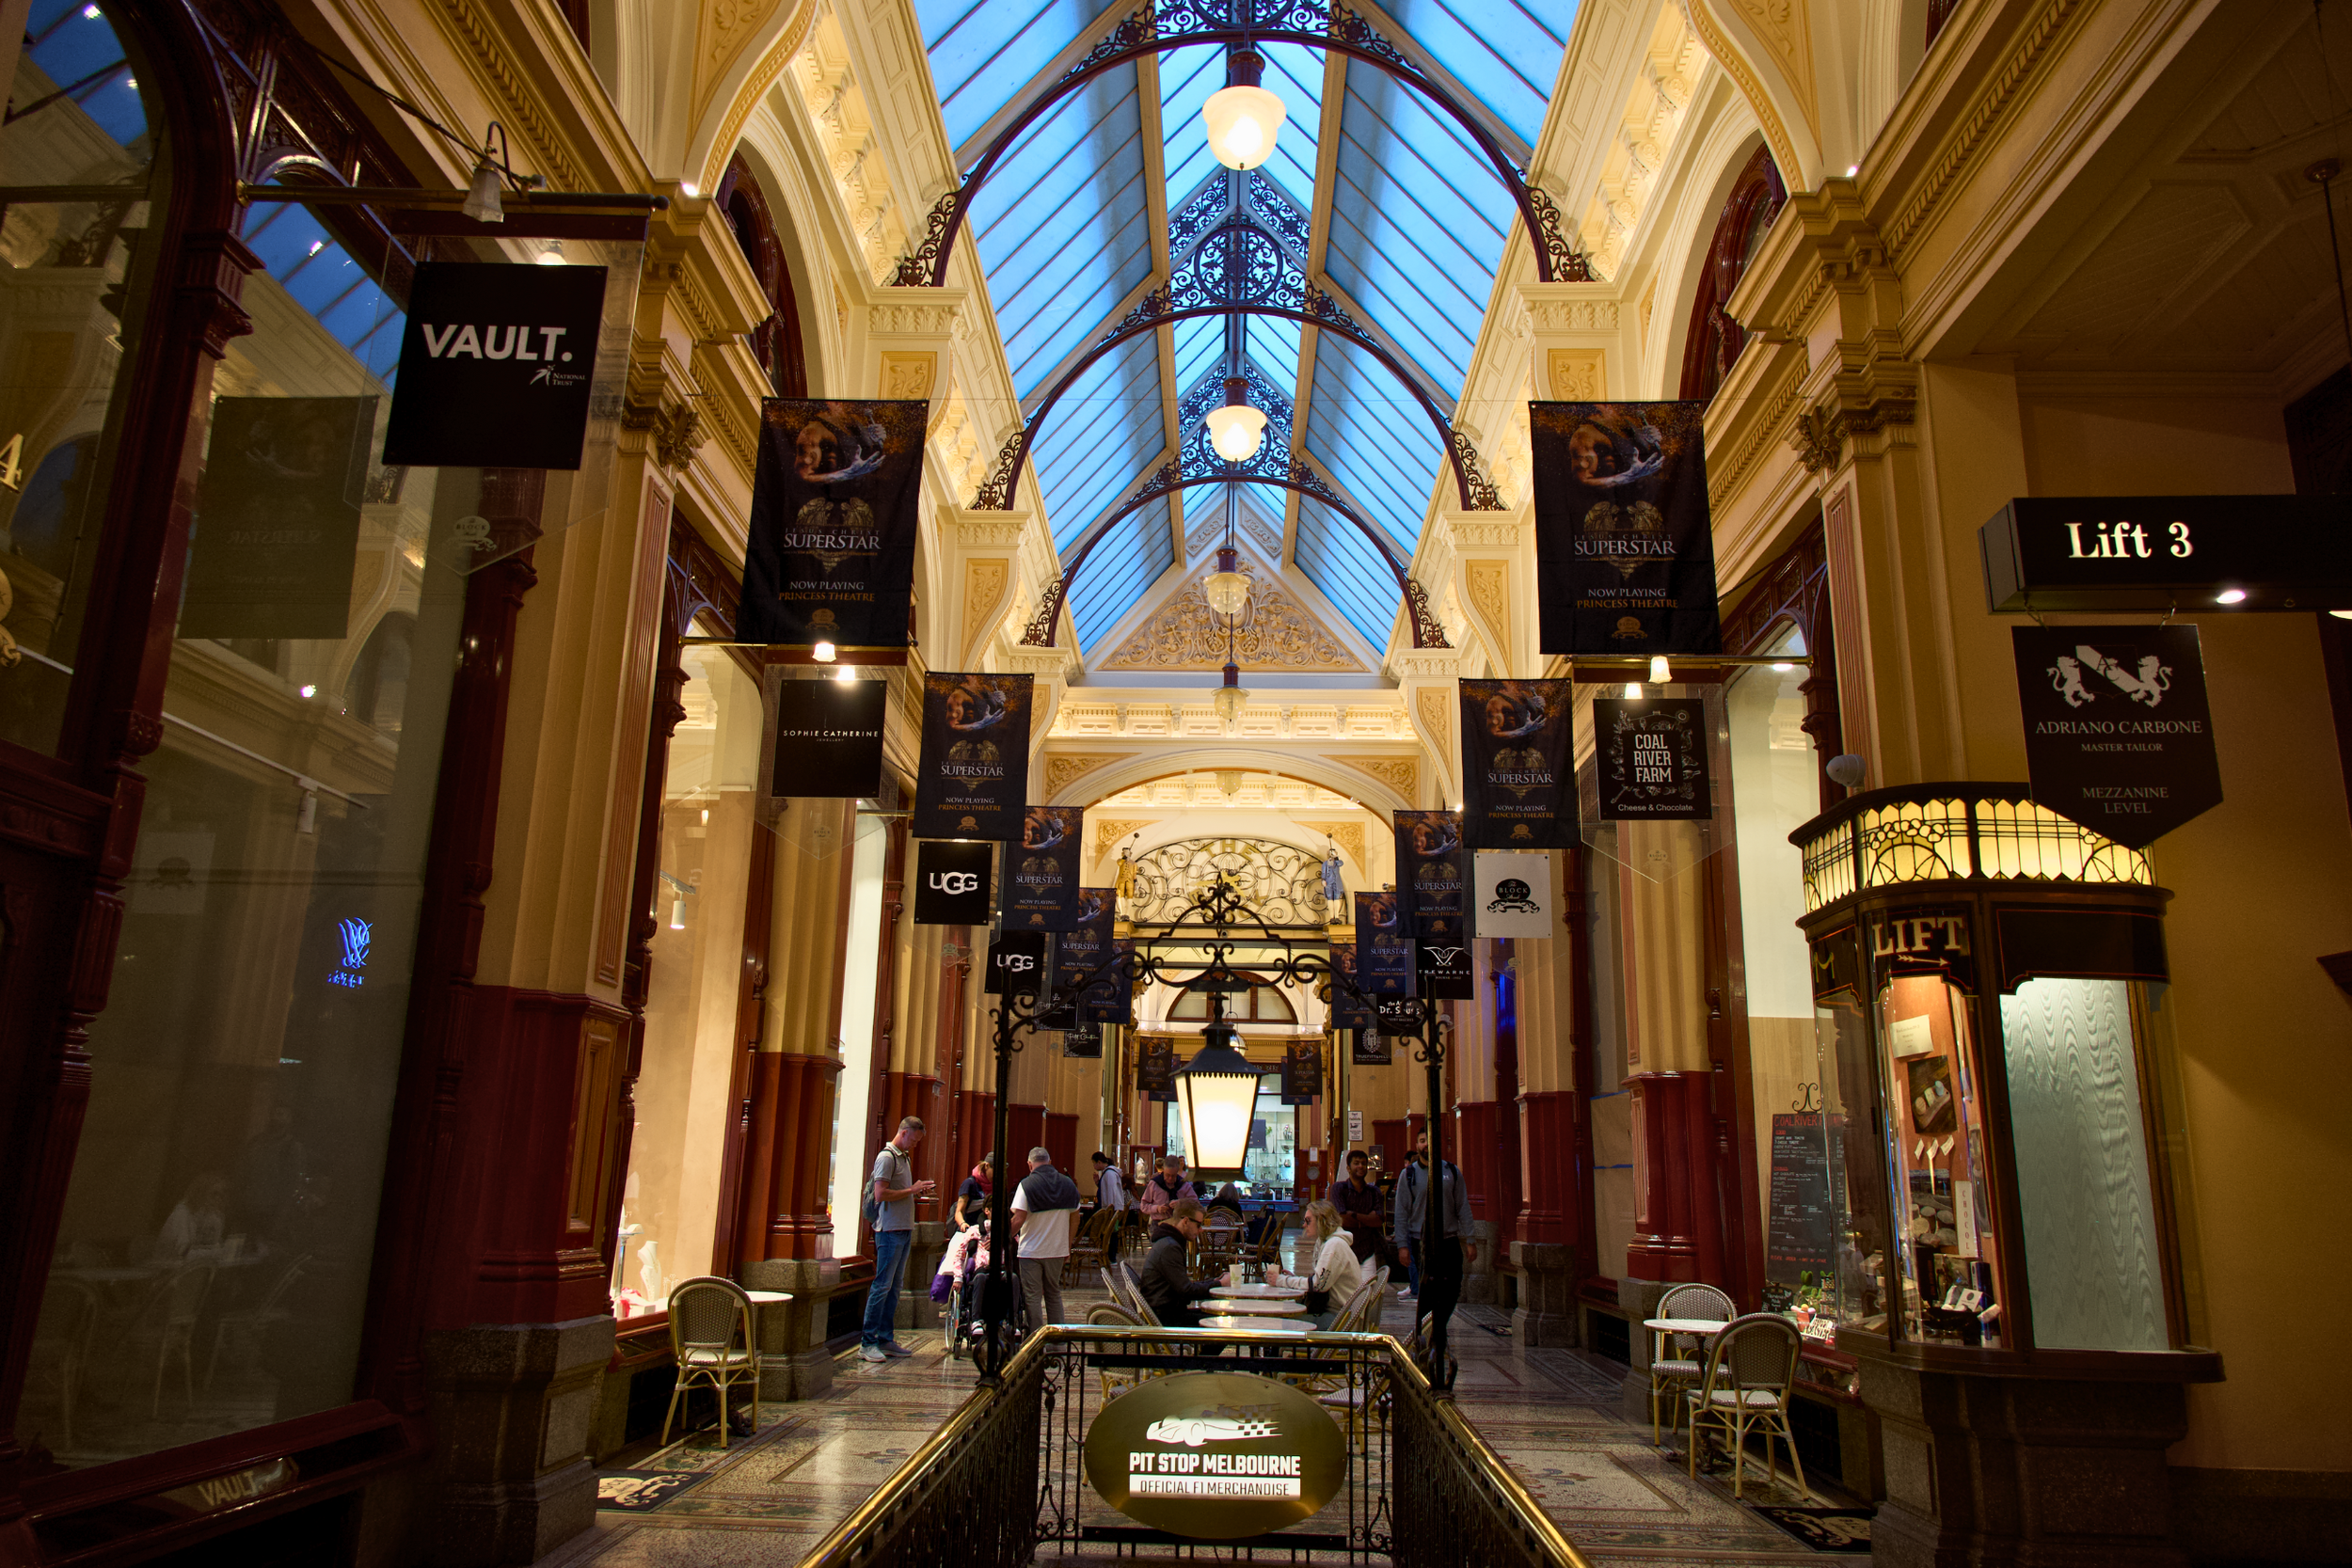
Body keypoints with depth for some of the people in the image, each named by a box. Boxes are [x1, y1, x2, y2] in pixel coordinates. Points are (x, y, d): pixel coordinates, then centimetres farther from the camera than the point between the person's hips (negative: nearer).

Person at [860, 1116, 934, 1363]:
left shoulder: (905, 1158, 18)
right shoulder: (887, 1157, -11)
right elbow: (881, 1194, -20)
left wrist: (918, 1192, 8)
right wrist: (911, 1190, -14)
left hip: (904, 1230, 9)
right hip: (890, 1230, -9)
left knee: (895, 1286, 11)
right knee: (882, 1285, -7)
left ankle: (886, 1340, 16)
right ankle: (867, 1342, -2)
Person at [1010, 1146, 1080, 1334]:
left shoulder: (1027, 1184, -11)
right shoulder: (1067, 1184, 4)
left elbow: (1018, 1220, -17)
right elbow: (1074, 1217, 8)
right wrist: (1068, 1248, 17)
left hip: (1031, 1250, -5)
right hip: (1057, 1250, 5)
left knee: (1033, 1297, 3)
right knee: (1054, 1294, 17)